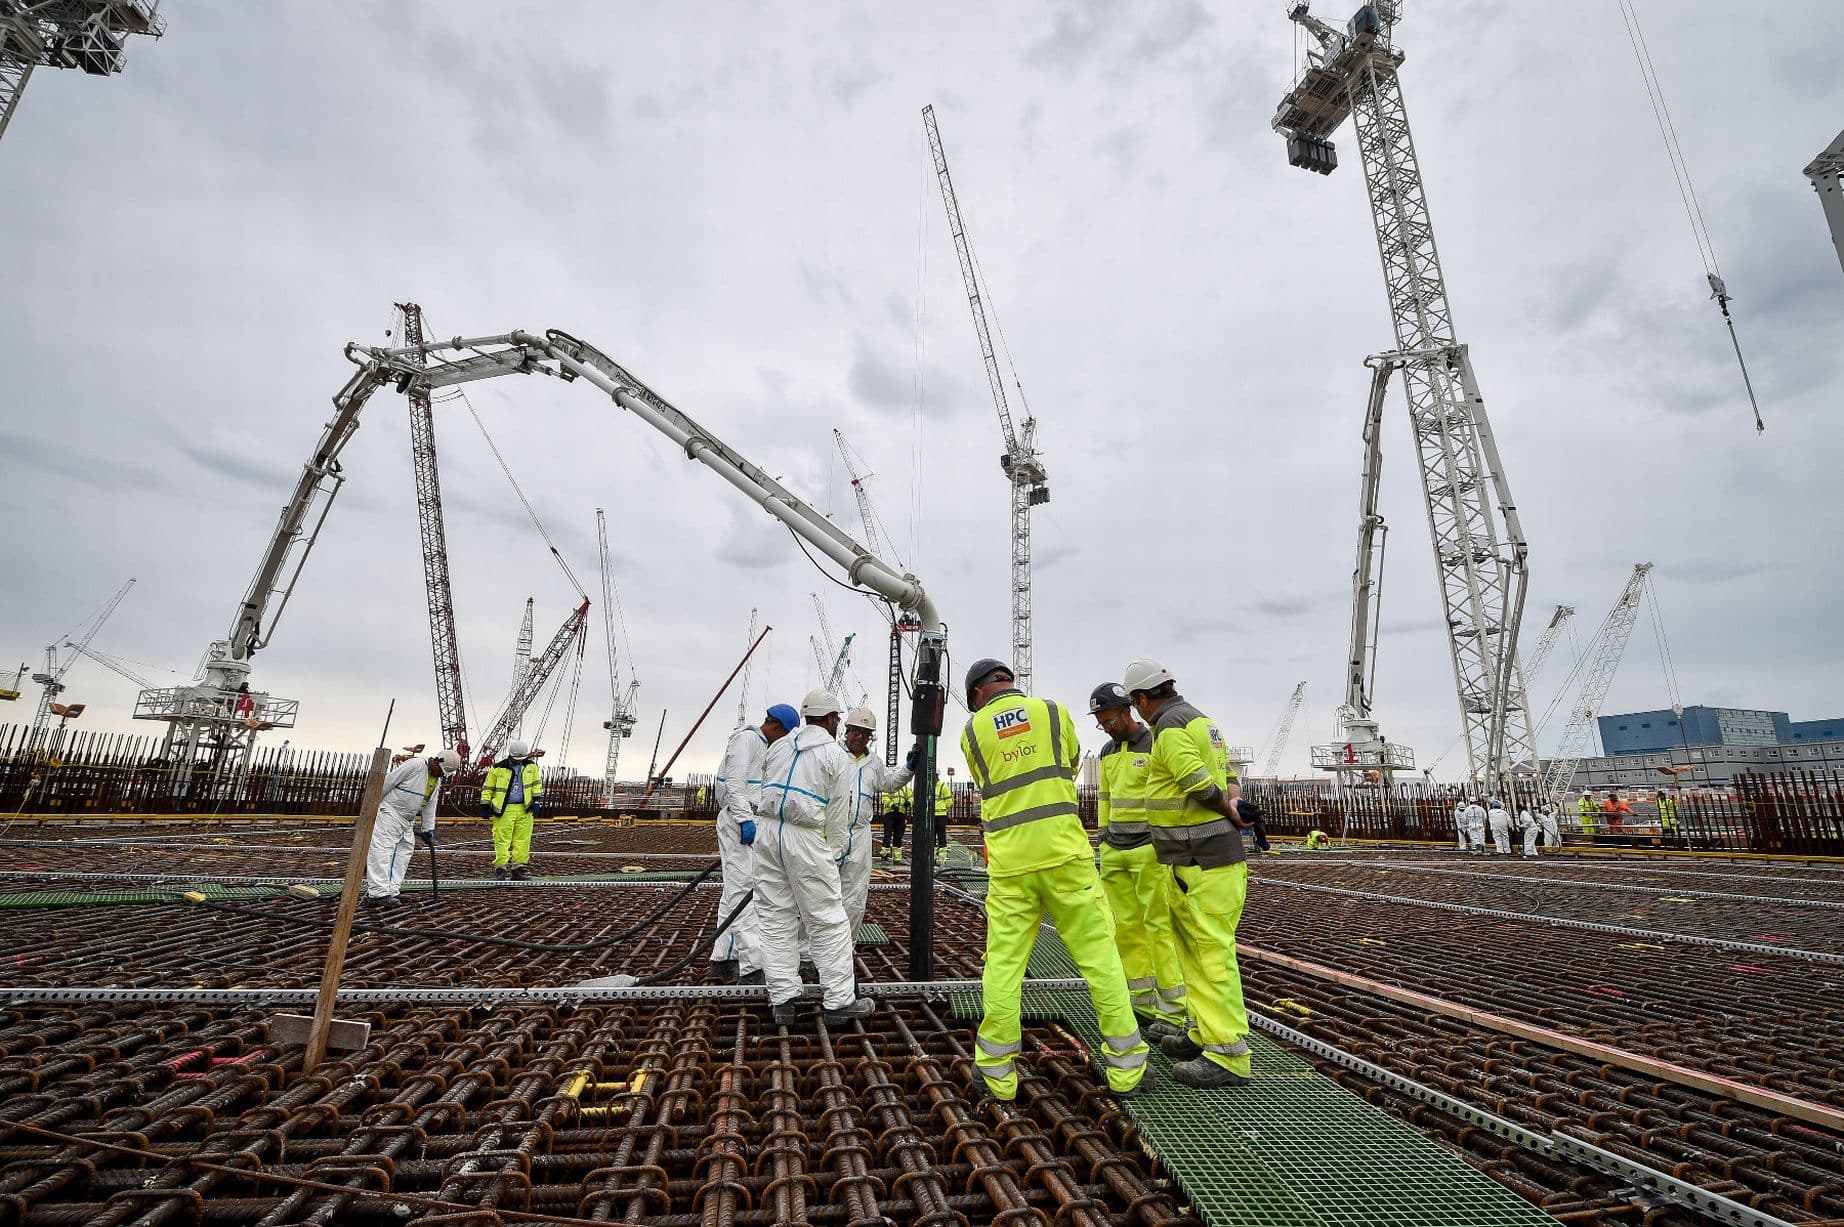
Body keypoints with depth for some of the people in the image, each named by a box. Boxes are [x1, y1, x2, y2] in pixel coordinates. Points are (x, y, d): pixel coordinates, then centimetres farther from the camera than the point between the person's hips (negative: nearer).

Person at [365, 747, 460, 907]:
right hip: (389, 811, -9)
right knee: (382, 849, -12)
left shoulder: (437, 779, 9)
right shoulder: (415, 765, -18)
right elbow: (387, 782, -16)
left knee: (405, 850, 7)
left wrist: (429, 830, 13)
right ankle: (378, 893, -15)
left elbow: (430, 805, 15)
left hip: (407, 819, 9)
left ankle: (391, 890, 11)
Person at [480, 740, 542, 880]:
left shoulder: (531, 766, 7)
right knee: (502, 839, -5)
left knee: (523, 840, 3)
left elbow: (537, 784, 15)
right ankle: (501, 867, 2)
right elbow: (487, 788, 5)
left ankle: (518, 867, 10)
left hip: (525, 808, 3)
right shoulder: (497, 768, -1)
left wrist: (536, 801, 8)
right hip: (504, 809, -3)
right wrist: (485, 807, 3)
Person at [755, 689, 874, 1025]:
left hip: (768, 831, 6)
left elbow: (766, 789, 15)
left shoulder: (778, 746, 15)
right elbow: (836, 814, -2)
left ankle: (782, 999, 16)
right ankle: (838, 1001, 10)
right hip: (805, 838, -6)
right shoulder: (838, 757, 0)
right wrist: (832, 855, 7)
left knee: (776, 919, 11)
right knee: (828, 921, 3)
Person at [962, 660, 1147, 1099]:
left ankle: (999, 1075, 16)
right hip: (1065, 853, 0)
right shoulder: (1054, 711, 4)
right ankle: (1126, 1067, 16)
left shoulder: (972, 730, 5)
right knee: (1099, 956, 8)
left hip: (1009, 864, 1)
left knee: (1003, 963, 8)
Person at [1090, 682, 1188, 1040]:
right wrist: (1103, 845, 18)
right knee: (1125, 928, 6)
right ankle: (1144, 1006, 15)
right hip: (1114, 853, 7)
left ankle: (1173, 1013, 4)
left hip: (1149, 851, -7)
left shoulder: (1156, 745, -8)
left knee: (1159, 926, -5)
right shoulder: (1107, 753, 14)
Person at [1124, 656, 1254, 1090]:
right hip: (1191, 859, 10)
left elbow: (1202, 786, -22)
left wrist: (1228, 813, -5)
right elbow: (1225, 781, 17)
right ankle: (1205, 1034, 27)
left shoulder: (1170, 726, -15)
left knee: (1211, 953, -5)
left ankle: (1228, 1056, 2)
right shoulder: (1200, 719, 16)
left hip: (1203, 861, -10)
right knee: (1192, 946, 17)